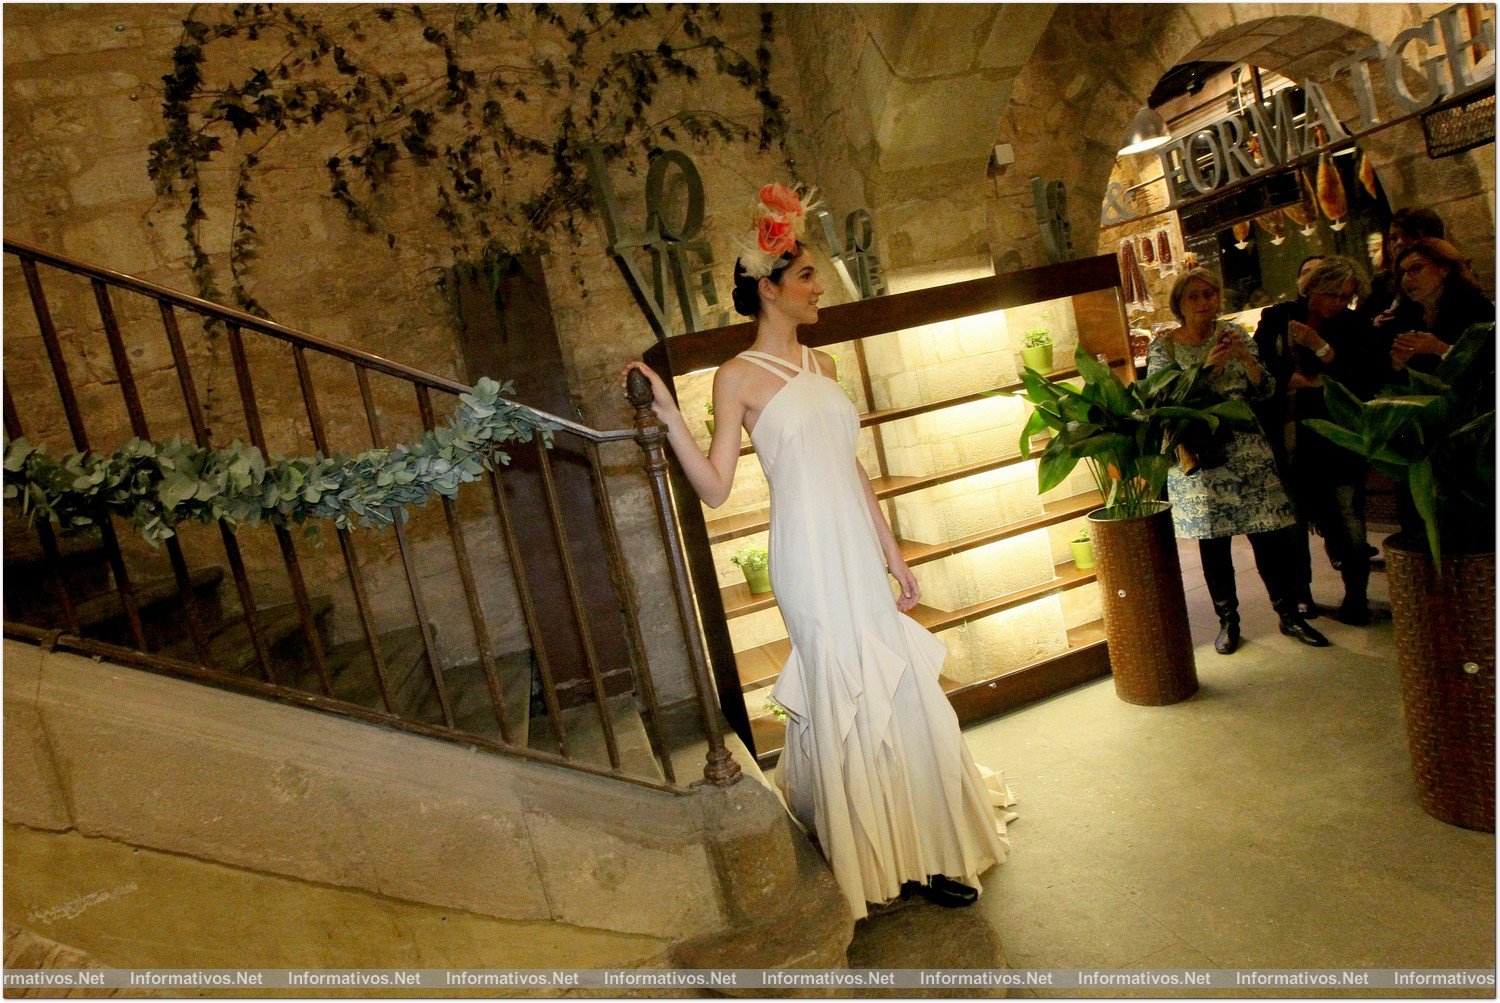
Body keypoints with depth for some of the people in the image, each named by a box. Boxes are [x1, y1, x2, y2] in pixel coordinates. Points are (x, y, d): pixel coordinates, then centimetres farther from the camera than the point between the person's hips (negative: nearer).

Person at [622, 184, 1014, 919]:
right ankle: (885, 862, 21)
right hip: (809, 553, -6)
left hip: (857, 549, 7)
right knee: (849, 696, 1)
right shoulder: (739, 376, -5)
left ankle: (918, 851, 29)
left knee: (898, 689, 11)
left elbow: (851, 469, 15)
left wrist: (892, 553, 14)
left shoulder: (820, 366, 14)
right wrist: (671, 419, -22)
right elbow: (716, 488, -10)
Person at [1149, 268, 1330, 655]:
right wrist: (1208, 366, -19)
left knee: (1271, 535, 2)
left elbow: (1265, 390, 3)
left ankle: (1290, 615, 17)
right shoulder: (1163, 346, -1)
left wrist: (1246, 357, -15)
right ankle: (1228, 620, 19)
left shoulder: (1234, 334, 6)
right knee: (1213, 543, 5)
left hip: (1247, 451, 2)